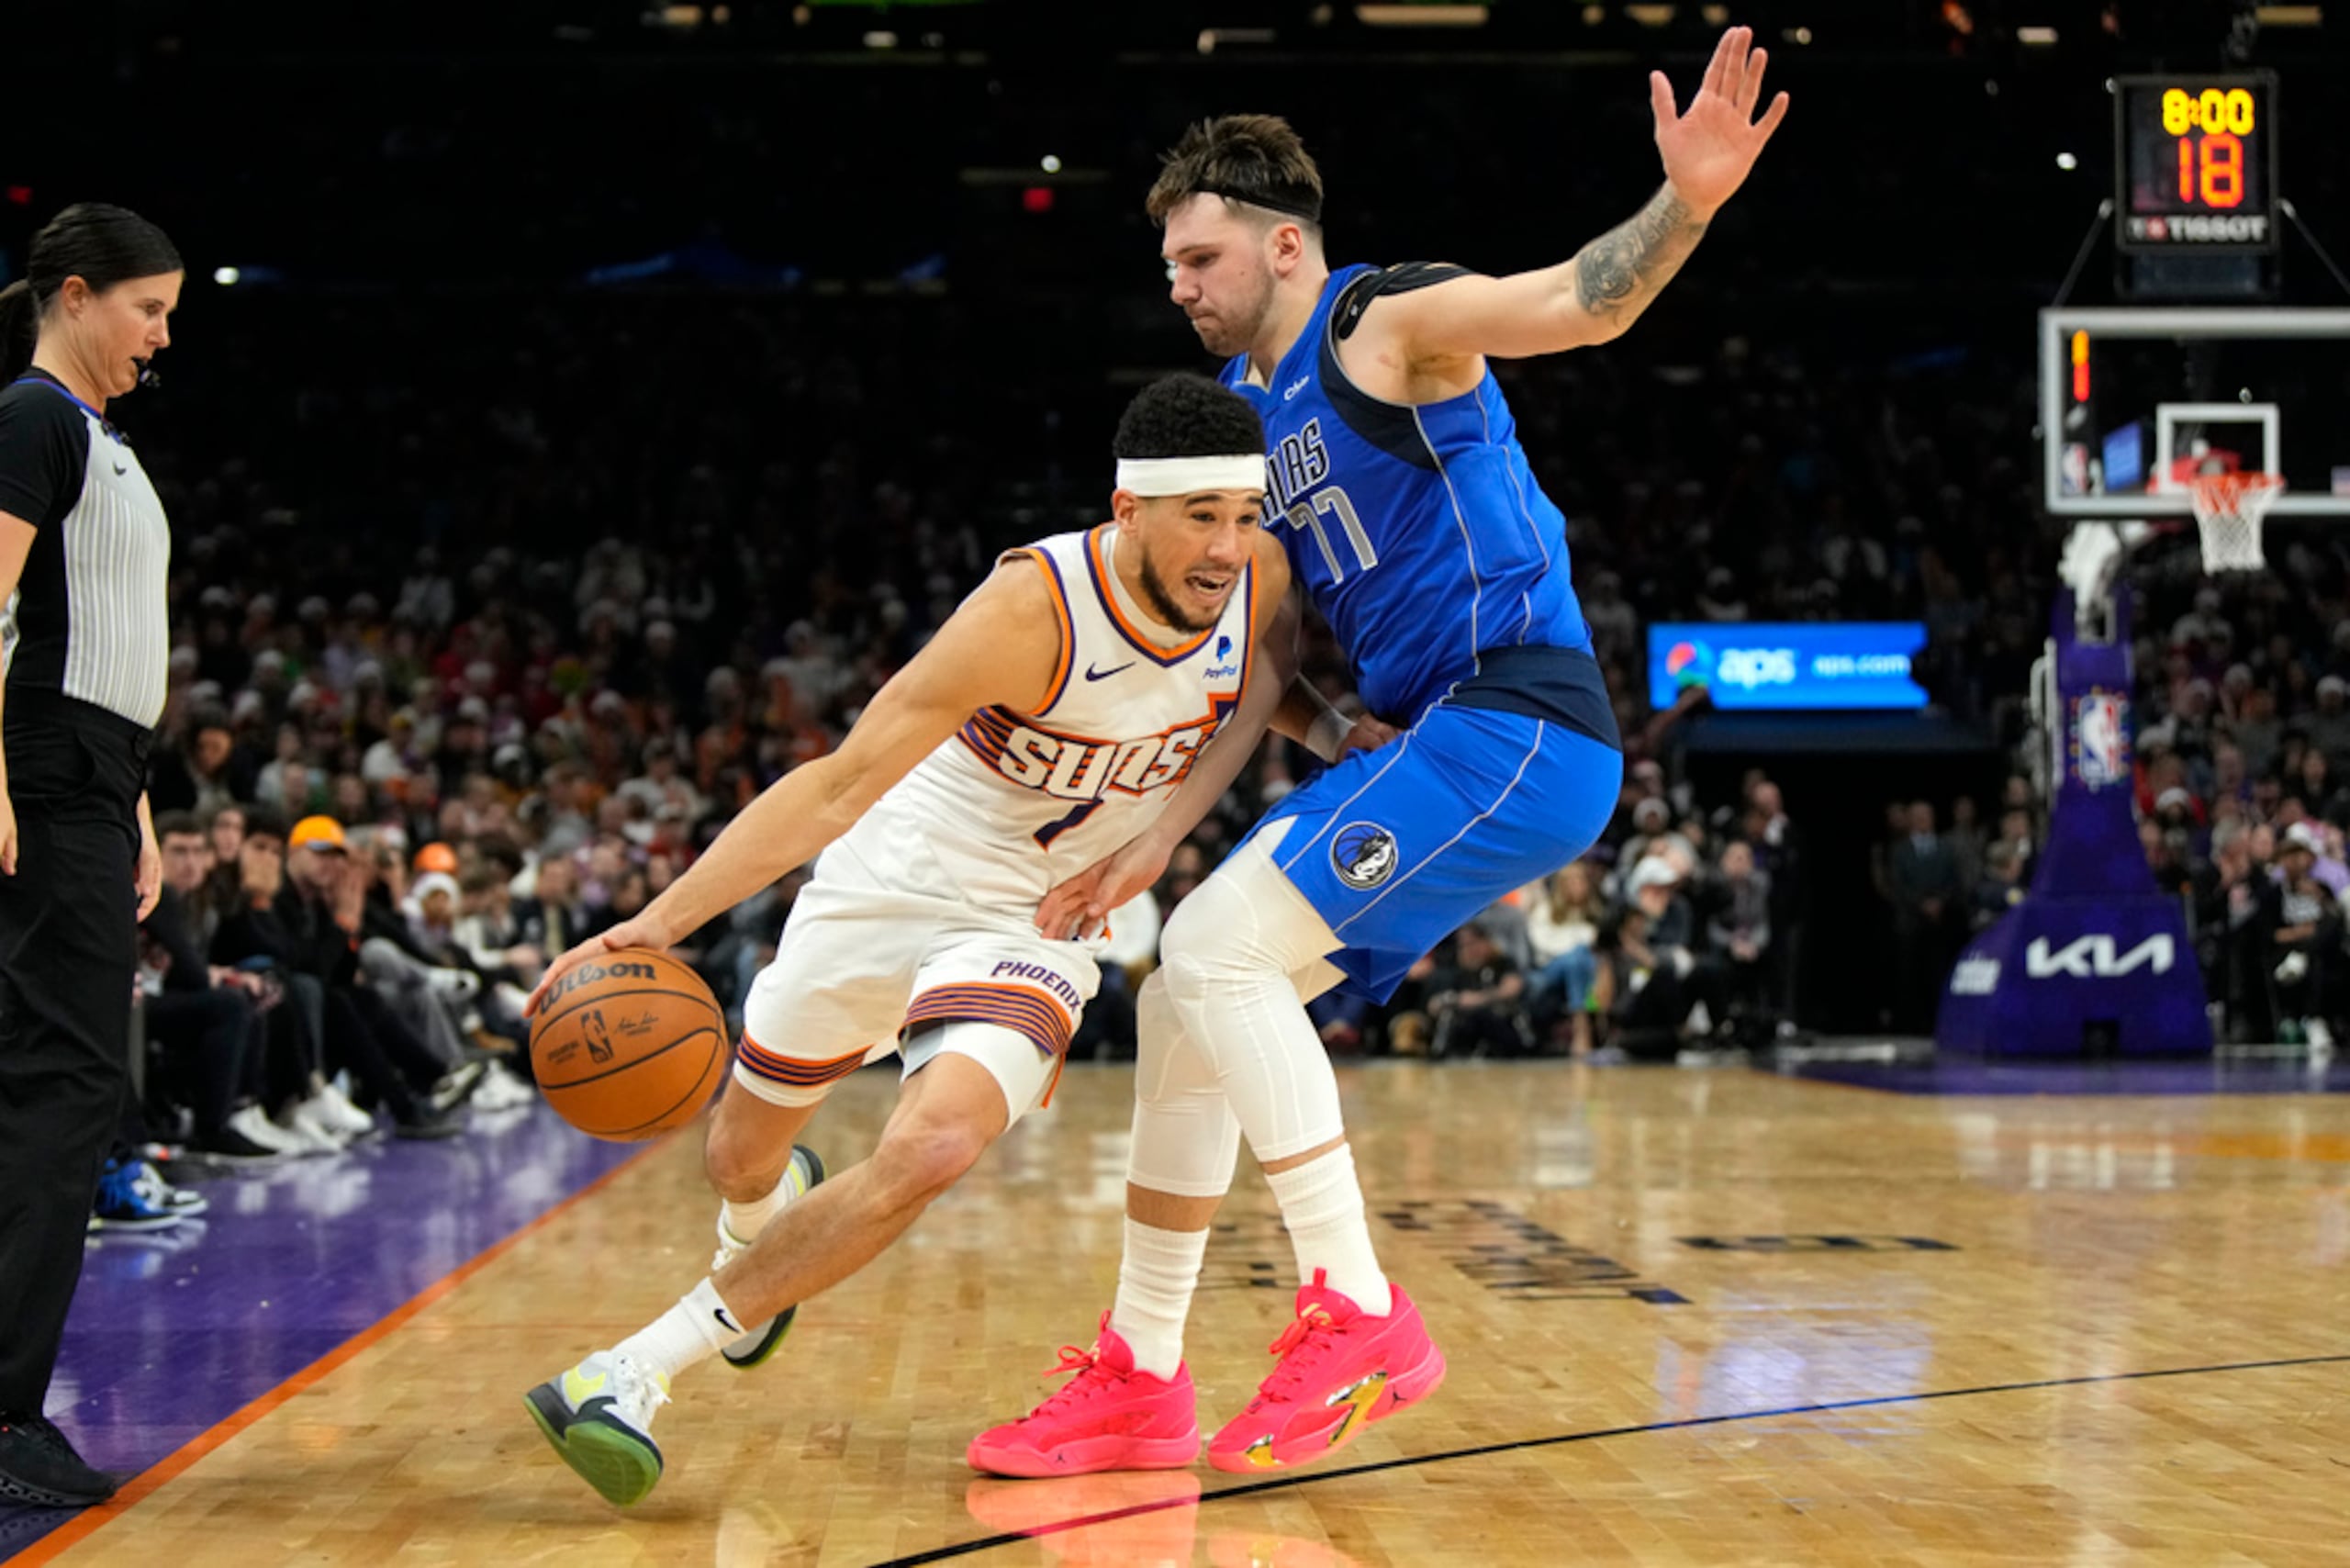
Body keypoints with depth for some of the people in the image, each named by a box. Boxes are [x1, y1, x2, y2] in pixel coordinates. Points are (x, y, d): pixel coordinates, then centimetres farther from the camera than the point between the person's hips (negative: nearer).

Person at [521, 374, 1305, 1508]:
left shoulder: (1264, 582, -15)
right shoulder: (1037, 607, -30)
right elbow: (839, 784, -31)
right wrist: (661, 920, -37)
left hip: (1037, 919, 2)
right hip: (898, 868, -2)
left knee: (931, 1151, -27)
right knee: (743, 1153, 17)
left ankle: (636, 1371, -16)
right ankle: (762, 1236, 59)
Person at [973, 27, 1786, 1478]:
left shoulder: (1391, 323, -5)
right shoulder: (1248, 413, 18)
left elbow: (1589, 302, -22)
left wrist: (1687, 201, -42)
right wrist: (1156, 842, 10)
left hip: (1518, 722, -9)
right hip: (1422, 741, 9)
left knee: (1218, 952, -19)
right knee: (1184, 1002, 8)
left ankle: (1361, 1317, -15)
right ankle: (1139, 1386, 16)